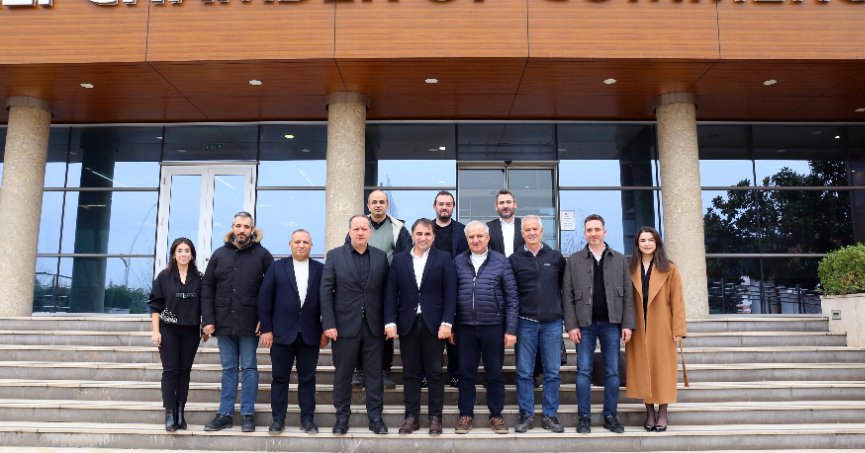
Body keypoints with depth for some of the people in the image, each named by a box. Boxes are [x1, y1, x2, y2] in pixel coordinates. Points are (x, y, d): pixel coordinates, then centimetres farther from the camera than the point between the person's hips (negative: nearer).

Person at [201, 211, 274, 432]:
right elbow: (207, 287, 7)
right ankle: (225, 414, 17)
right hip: (224, 323, 3)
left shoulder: (262, 254, -2)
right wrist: (208, 319, -1)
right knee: (228, 369, 11)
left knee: (249, 368, 4)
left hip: (250, 324, -3)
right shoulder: (219, 254, 8)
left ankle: (248, 414, 12)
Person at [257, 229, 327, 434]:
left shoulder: (320, 269, 5)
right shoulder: (277, 267, 4)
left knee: (307, 378, 7)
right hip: (282, 332, 0)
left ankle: (307, 419, 15)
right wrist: (266, 329, -4)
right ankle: (278, 419, 16)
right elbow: (264, 299, 1)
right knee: (280, 377, 7)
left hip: (310, 334, 0)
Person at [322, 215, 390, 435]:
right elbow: (326, 291, -4)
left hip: (373, 326, 1)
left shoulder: (381, 256, 5)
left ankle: (375, 417, 17)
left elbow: (385, 292, 7)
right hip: (345, 325, -1)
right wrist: (329, 324, -11)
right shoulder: (335, 255, 0)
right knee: (342, 374, 8)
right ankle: (342, 417, 20)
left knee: (374, 373, 7)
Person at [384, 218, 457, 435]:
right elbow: (391, 293, 4)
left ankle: (435, 417, 15)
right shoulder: (399, 259, 8)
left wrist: (446, 322, -12)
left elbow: (450, 293, -3)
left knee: (434, 372, 5)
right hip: (407, 324, 2)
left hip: (434, 324, -2)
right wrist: (390, 322, -5)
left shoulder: (443, 258, 2)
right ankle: (411, 417, 16)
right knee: (410, 373, 8)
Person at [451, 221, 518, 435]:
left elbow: (511, 298, 0)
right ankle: (466, 415, 22)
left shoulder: (501, 262, 0)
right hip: (465, 328, 1)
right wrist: (450, 327, 5)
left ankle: (496, 415, 22)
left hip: (493, 327, -1)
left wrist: (511, 330, -4)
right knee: (466, 373, 9)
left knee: (494, 374, 8)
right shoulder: (458, 262, 5)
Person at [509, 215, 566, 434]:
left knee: (552, 372, 5)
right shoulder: (514, 259, 3)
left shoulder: (556, 257, 6)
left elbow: (564, 286, 13)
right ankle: (526, 415, 13)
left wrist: (561, 309, 8)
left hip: (552, 323, 1)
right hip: (525, 323, -1)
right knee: (524, 372, 3)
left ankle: (550, 415, 15)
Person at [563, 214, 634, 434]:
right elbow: (567, 295, 0)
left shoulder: (619, 259, 8)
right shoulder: (574, 260, 4)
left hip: (611, 323, 1)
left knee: (612, 372, 6)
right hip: (585, 324, -1)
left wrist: (627, 324, -3)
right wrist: (571, 325, -7)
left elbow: (628, 294, 5)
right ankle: (584, 417, 9)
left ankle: (610, 416, 16)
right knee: (583, 371, 2)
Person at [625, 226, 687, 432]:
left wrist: (678, 328, -9)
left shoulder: (669, 269, 0)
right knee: (643, 369, 5)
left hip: (661, 328, -2)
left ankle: (662, 413, 13)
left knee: (662, 368, 3)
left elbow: (677, 300, -3)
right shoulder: (630, 269, 6)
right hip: (639, 328, 2)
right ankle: (649, 412, 15)